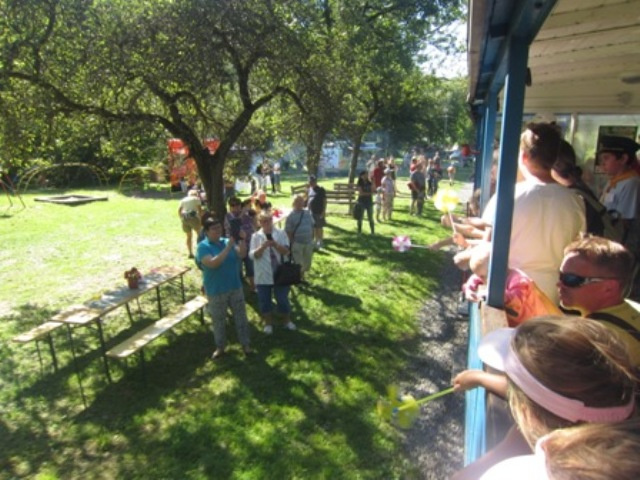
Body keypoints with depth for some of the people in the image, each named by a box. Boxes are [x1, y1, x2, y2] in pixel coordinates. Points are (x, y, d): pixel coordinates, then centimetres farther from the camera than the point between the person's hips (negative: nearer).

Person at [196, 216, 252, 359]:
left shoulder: (227, 241, -2)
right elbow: (213, 263, -29)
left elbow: (242, 255, -11)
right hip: (216, 291, -3)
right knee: (218, 320, 12)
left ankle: (245, 344, 28)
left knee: (240, 316, 12)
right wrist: (228, 247, -32)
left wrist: (242, 240, -27)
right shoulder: (203, 246, -14)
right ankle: (220, 347, 31)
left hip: (235, 287, 3)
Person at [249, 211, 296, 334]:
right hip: (263, 276, 1)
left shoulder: (281, 233, -1)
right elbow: (252, 255, -8)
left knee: (283, 299, 9)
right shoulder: (256, 236, -1)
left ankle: (287, 321, 31)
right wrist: (263, 247, -25)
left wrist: (275, 244, -24)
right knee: (264, 300, 10)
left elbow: (286, 251, -7)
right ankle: (268, 323, 29)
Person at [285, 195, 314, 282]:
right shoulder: (291, 215, -10)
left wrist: (312, 239, 10)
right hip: (297, 243, -5)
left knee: (307, 262, 15)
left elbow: (312, 226, 12)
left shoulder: (308, 213, 4)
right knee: (297, 263, 2)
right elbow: (288, 231, -10)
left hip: (308, 242, 5)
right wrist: (291, 243, -12)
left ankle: (302, 277, 36)